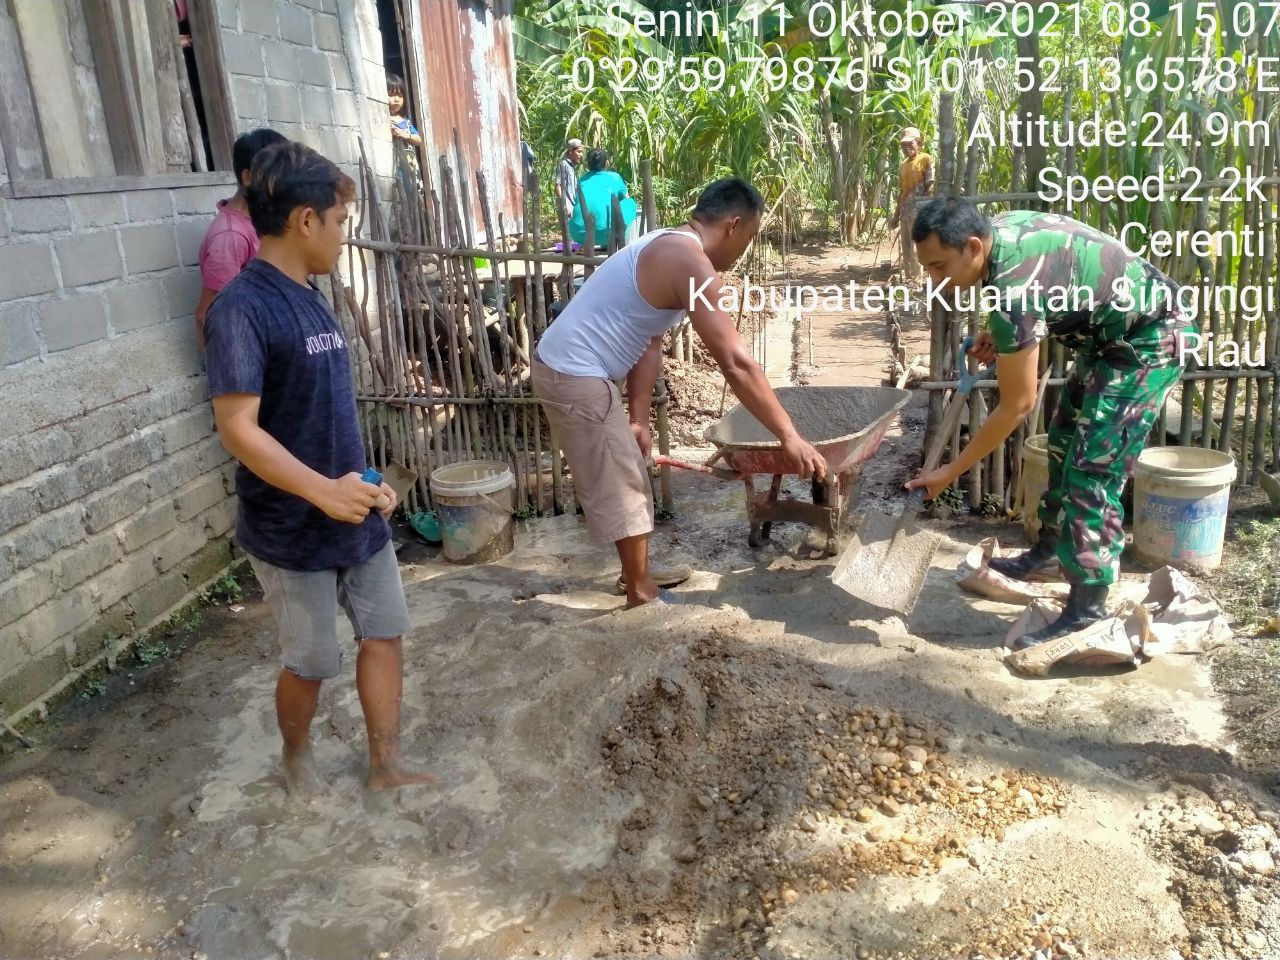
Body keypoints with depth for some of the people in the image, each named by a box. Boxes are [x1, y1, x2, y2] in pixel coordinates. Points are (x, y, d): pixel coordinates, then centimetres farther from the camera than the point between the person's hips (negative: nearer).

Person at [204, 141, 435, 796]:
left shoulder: (310, 299, 8)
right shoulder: (243, 308, -19)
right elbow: (238, 428, -24)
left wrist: (360, 482, 13)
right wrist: (322, 491, -31)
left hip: (356, 515, 8)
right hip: (291, 531, -7)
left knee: (383, 634, 12)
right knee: (311, 662, 9)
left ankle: (385, 765, 28)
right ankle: (296, 753, 38)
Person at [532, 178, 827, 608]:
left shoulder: (668, 251, 13)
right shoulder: (690, 263, -20)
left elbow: (648, 345, 14)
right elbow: (736, 364, -23)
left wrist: (638, 420, 11)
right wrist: (789, 436, -19)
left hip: (569, 368, 10)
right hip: (576, 377, -10)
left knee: (627, 480, 20)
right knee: (622, 488, 2)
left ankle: (641, 582, 34)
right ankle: (643, 596, 18)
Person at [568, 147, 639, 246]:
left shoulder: (582, 181, 22)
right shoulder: (614, 177, 14)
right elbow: (626, 198, 32)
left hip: (579, 235, 4)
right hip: (604, 233, -4)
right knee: (630, 203, 21)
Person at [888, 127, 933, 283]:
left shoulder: (926, 160, -3)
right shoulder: (903, 166, 17)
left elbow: (931, 185, -10)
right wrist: (896, 215, 18)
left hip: (918, 213, -8)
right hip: (905, 213, 8)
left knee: (916, 249, -10)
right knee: (906, 249, 10)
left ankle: (916, 281, -7)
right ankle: (907, 280, 17)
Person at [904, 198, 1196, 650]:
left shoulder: (1014, 291, -34)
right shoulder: (1000, 228, -8)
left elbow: (1016, 405, -27)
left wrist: (951, 472, -20)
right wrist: (1003, 337, -3)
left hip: (1149, 339, -10)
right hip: (1113, 330, 10)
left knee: (1092, 471, -13)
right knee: (1064, 442, 18)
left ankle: (1087, 609, -5)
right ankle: (1049, 551, 34)